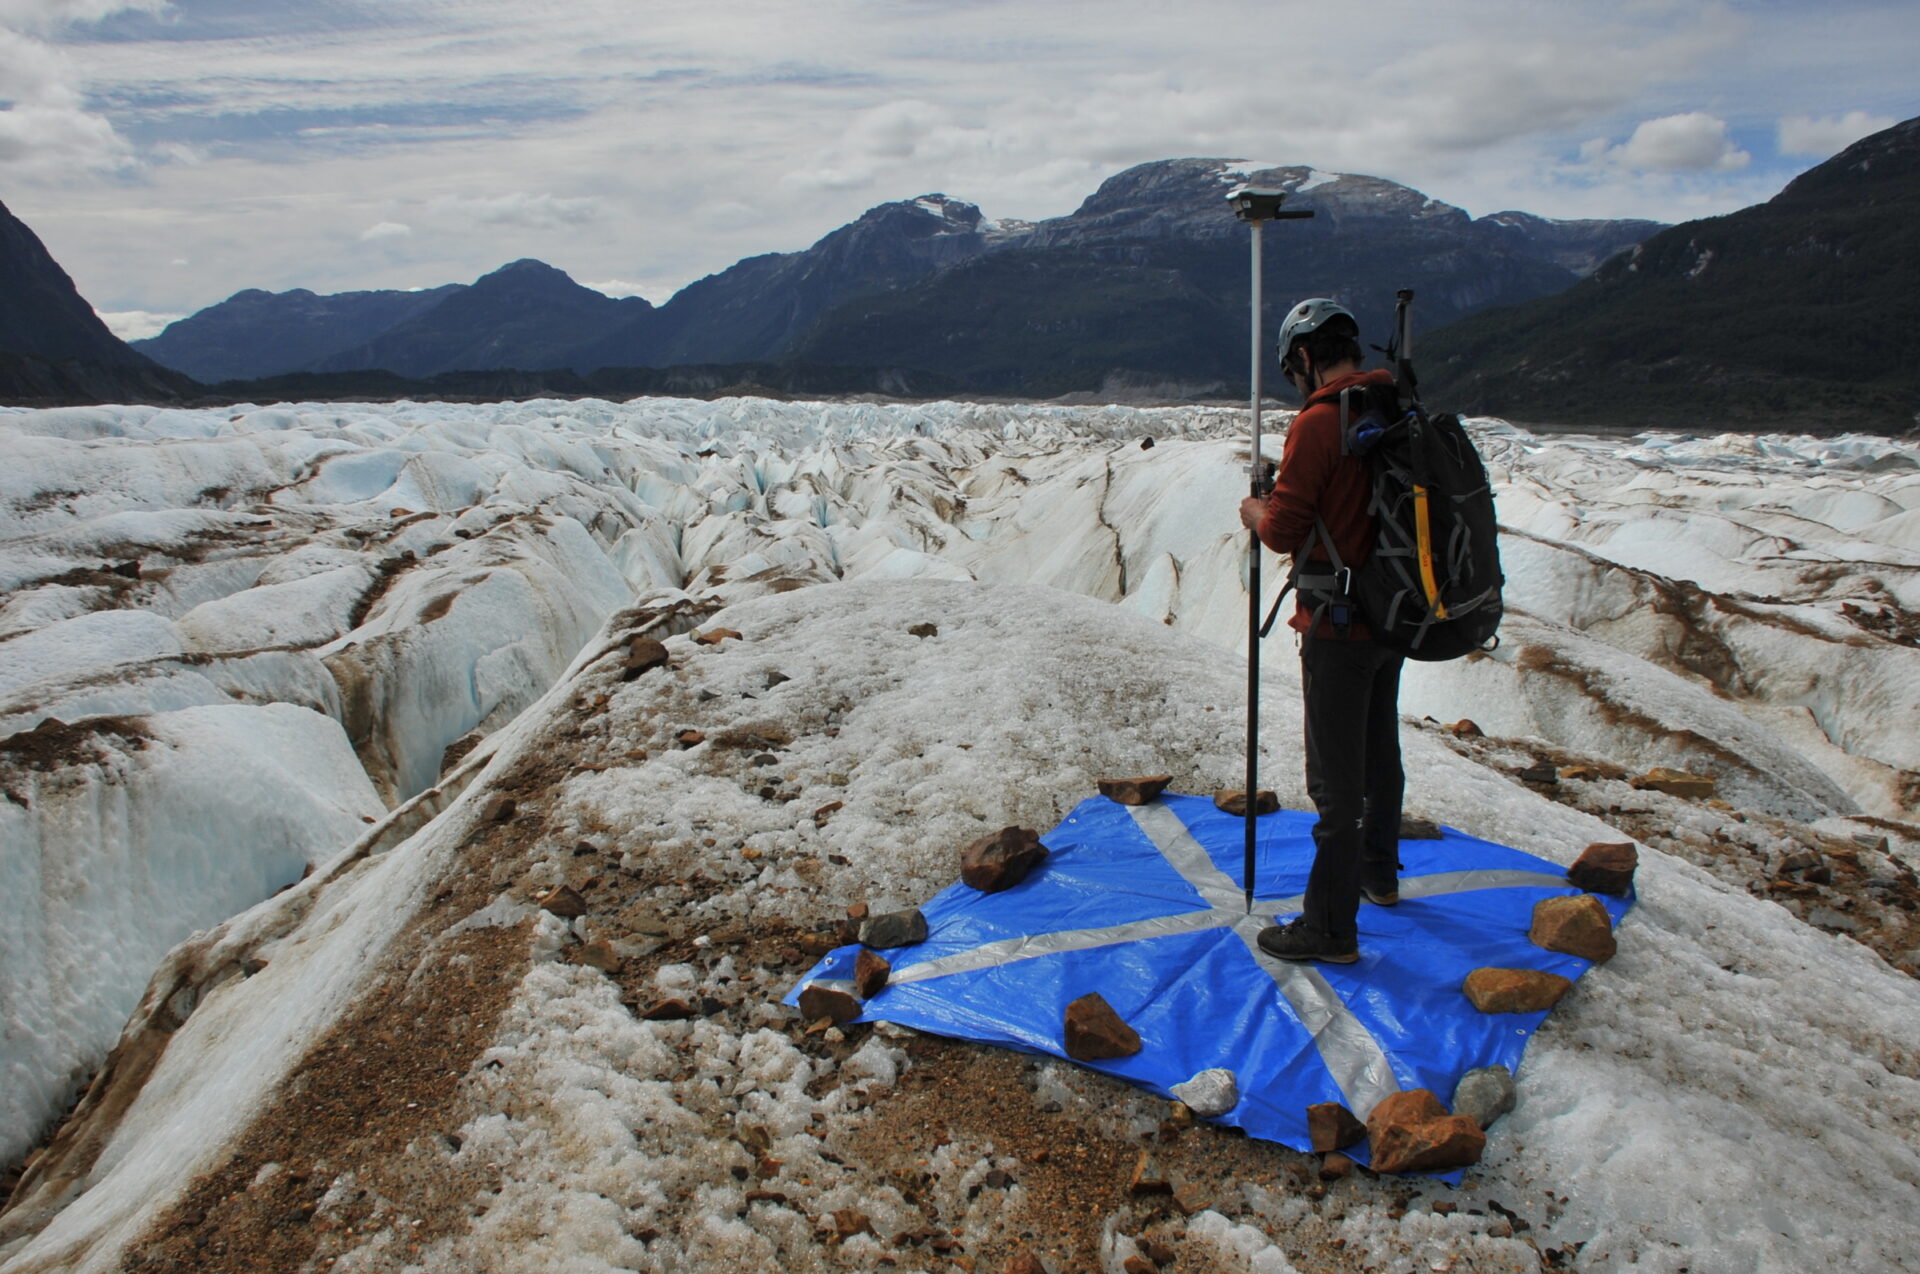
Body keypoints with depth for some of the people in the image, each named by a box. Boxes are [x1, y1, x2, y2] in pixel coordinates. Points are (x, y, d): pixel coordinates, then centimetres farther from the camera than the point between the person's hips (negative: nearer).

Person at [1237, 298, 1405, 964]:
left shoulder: (1318, 422, -19)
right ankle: (1378, 872, 43)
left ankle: (1330, 926, 9)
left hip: (1339, 625, -8)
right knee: (1379, 752, 24)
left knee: (1335, 777, 0)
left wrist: (1257, 513, 3)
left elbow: (1284, 532, -19)